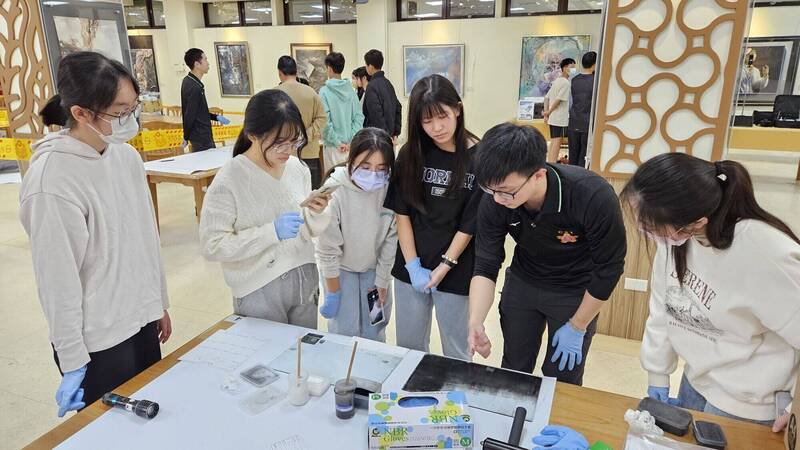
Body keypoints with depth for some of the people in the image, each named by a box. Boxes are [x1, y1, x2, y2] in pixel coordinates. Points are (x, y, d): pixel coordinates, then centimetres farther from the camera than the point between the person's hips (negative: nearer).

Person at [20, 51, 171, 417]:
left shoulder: (127, 155, -1)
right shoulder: (51, 181, -22)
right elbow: (58, 280, -18)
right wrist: (73, 364, -11)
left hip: (142, 322, 7)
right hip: (99, 342, -6)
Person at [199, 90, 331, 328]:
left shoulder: (298, 168, -1)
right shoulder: (229, 181, -15)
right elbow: (212, 246, -18)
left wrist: (317, 213, -14)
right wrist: (272, 231, -25)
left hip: (305, 280, 5)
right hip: (260, 291, -4)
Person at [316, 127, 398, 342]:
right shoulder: (334, 192, -28)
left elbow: (390, 240, -11)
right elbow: (328, 249, -19)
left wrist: (382, 281, -4)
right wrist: (333, 293, -11)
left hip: (375, 267, 2)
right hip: (341, 269, -2)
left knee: (375, 332, 10)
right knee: (345, 333, -1)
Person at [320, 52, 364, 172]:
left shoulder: (324, 91, -9)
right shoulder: (351, 90, 3)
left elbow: (325, 121, -14)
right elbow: (359, 117, 0)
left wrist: (337, 142, -10)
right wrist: (352, 140, -2)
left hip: (333, 146, -4)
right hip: (351, 146, 4)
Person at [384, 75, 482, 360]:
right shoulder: (411, 153, -1)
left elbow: (471, 223, -10)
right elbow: (402, 212, -3)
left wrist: (444, 267, -12)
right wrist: (413, 266, -8)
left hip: (455, 270, -3)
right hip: (411, 268, 3)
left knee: (456, 352, 13)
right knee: (408, 346, 17)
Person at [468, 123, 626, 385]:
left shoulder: (594, 198, -34)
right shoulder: (494, 203, -25)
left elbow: (608, 268, -20)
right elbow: (486, 268, -16)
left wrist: (577, 327, -12)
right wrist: (475, 323, -31)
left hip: (575, 292, -2)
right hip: (522, 283, 3)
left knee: (562, 381, 9)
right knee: (513, 373, 15)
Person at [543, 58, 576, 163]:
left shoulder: (556, 81, 16)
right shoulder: (566, 82, -10)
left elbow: (546, 98, 16)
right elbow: (559, 99, -17)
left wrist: (546, 114, 14)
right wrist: (549, 112, -7)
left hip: (552, 118, 9)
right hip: (561, 119, -9)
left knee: (553, 143, 12)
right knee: (557, 143, -7)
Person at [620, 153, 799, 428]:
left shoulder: (767, 255, -34)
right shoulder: (675, 232, -18)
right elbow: (662, 305, -6)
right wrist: (658, 374, 2)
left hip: (745, 405, -5)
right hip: (694, 381, 5)